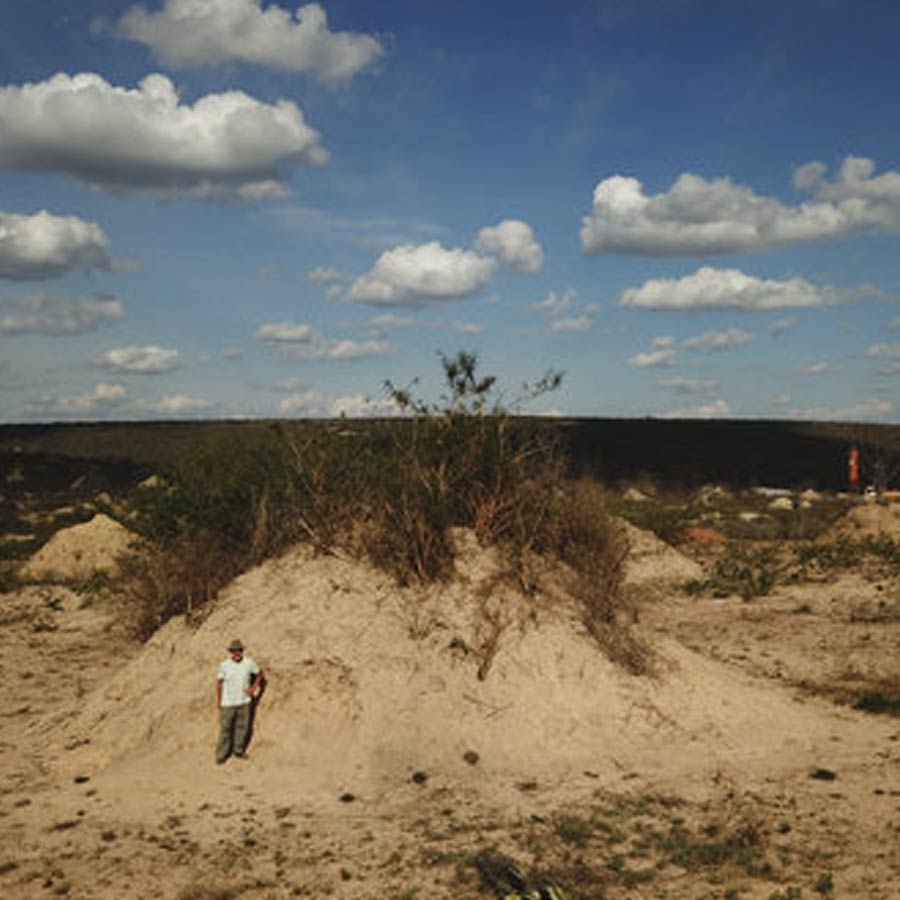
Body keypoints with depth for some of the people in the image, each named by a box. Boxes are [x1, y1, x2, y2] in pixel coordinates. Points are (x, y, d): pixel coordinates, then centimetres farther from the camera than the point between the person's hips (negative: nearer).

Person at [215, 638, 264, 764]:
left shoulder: (249, 663, -6)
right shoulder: (224, 665, -11)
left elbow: (259, 673, 11)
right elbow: (219, 682, -3)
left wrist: (254, 688, 1)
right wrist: (218, 700, -3)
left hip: (244, 702, 2)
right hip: (228, 703, -2)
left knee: (243, 727, 8)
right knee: (225, 728, 0)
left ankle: (238, 750, 24)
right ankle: (221, 754, 11)